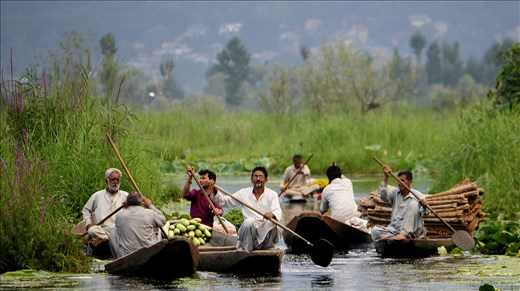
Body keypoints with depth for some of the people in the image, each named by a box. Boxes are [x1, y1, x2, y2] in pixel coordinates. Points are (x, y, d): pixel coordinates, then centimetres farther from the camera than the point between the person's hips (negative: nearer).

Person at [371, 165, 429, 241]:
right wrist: (386, 178, -23)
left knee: (413, 204, -24)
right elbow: (383, 196, -11)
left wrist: (424, 207, -37)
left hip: (412, 230, -3)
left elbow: (425, 212, -12)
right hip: (395, 229, 3)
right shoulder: (395, 193, 10)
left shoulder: (417, 195, 0)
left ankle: (405, 234, -32)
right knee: (375, 230, -21)